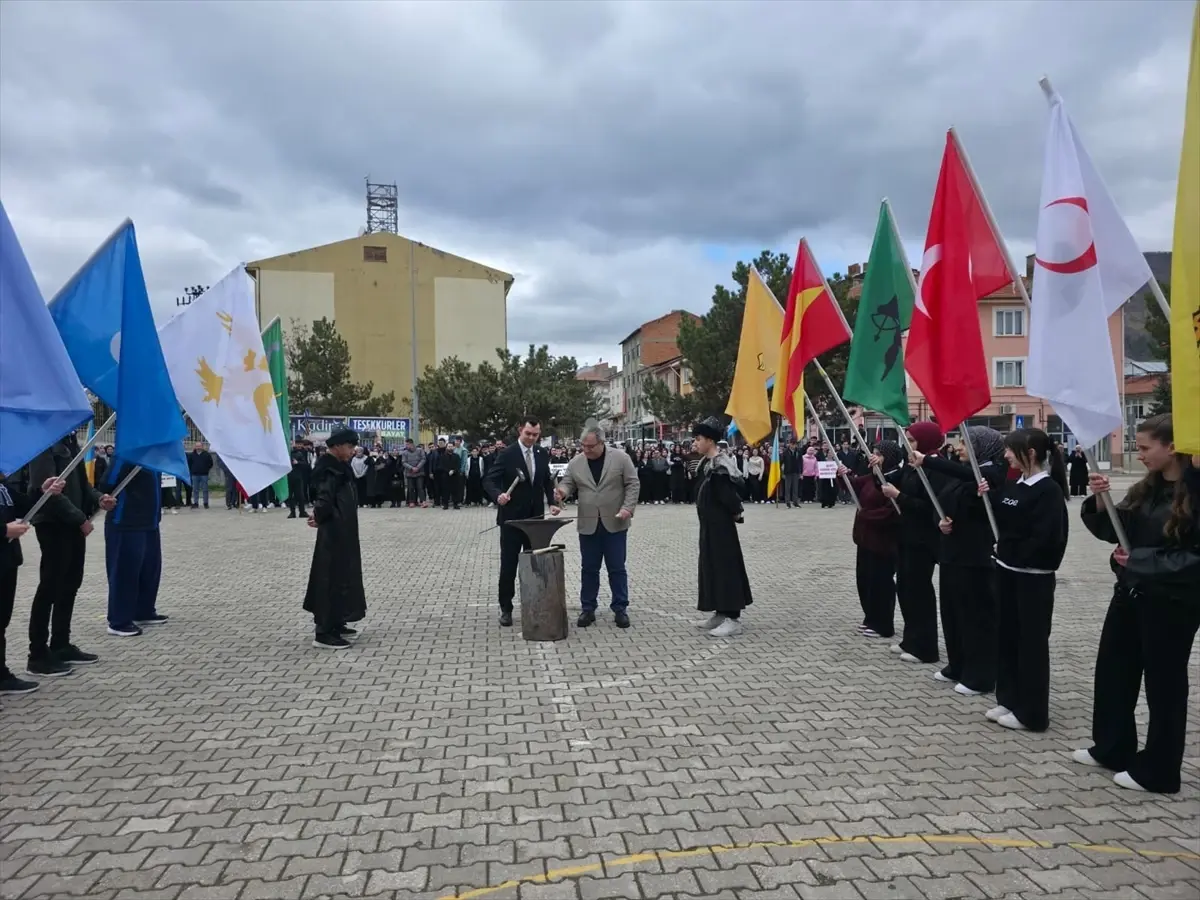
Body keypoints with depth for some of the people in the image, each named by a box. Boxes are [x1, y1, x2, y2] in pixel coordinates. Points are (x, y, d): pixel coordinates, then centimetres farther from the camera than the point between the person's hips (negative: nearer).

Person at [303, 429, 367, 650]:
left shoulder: (341, 466, 13)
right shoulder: (327, 468, -16)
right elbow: (324, 497, -29)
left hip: (344, 531, 10)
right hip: (333, 532, -10)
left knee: (344, 574, 16)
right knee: (331, 577, -6)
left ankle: (336, 624, 27)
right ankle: (323, 632, 0)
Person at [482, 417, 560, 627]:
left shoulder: (542, 454, 5)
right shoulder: (506, 454, -10)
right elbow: (489, 481, -13)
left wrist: (552, 502, -1)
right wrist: (498, 495, -33)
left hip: (535, 518, 4)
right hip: (512, 518, -4)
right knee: (508, 565, 2)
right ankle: (506, 609, 11)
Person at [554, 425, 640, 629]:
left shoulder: (621, 459, -3)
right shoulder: (575, 462, 4)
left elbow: (633, 484, -3)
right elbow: (568, 483, 4)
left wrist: (628, 508, -14)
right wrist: (562, 491, -19)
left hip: (614, 523, -2)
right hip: (588, 524, 2)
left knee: (617, 568, 4)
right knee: (589, 569, 8)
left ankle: (620, 609, 13)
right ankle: (588, 609, 17)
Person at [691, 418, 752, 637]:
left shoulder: (719, 466, -20)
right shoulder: (706, 463, 10)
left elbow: (728, 494, -23)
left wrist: (736, 513, -8)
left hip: (720, 525, -10)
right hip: (709, 524, 10)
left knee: (725, 566, -5)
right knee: (711, 566, 14)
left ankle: (733, 619, 1)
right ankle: (721, 613, 24)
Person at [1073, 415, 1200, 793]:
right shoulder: (1146, 489, 7)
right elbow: (1114, 530, 6)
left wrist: (1141, 560, -19)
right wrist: (1100, 501, -11)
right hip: (1131, 593, 8)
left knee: (1164, 683, 6)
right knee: (1113, 670, 15)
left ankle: (1157, 771, 20)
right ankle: (1112, 748, 32)